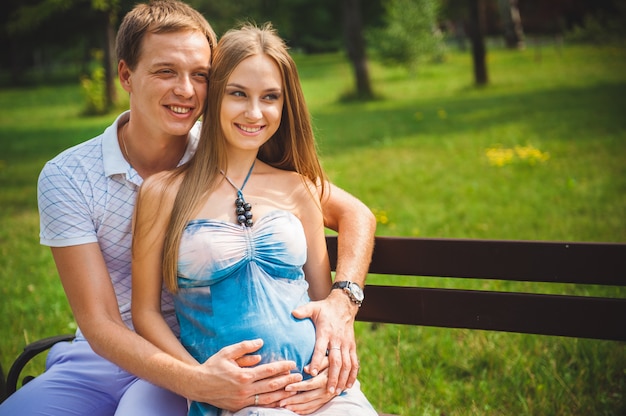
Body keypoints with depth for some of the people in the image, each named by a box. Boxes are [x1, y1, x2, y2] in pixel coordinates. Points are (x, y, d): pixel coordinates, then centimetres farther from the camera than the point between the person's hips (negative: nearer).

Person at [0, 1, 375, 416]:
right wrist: (196, 382, -29)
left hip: (200, 356, -2)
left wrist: (342, 303, -22)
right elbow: (99, 324, -12)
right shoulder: (66, 178, -8)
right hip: (102, 356, 2)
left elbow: (355, 214, -1)